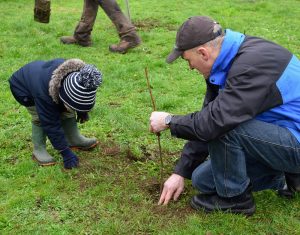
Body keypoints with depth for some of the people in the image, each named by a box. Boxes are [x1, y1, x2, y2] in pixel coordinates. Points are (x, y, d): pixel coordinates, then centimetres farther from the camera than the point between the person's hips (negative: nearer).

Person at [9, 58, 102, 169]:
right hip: (23, 87, -5)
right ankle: (38, 150, -6)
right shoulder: (43, 94, -45)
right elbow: (51, 125, -36)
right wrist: (66, 153, -33)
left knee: (67, 113, -3)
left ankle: (75, 140, 12)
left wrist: (82, 111, 6)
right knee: (40, 118, -21)